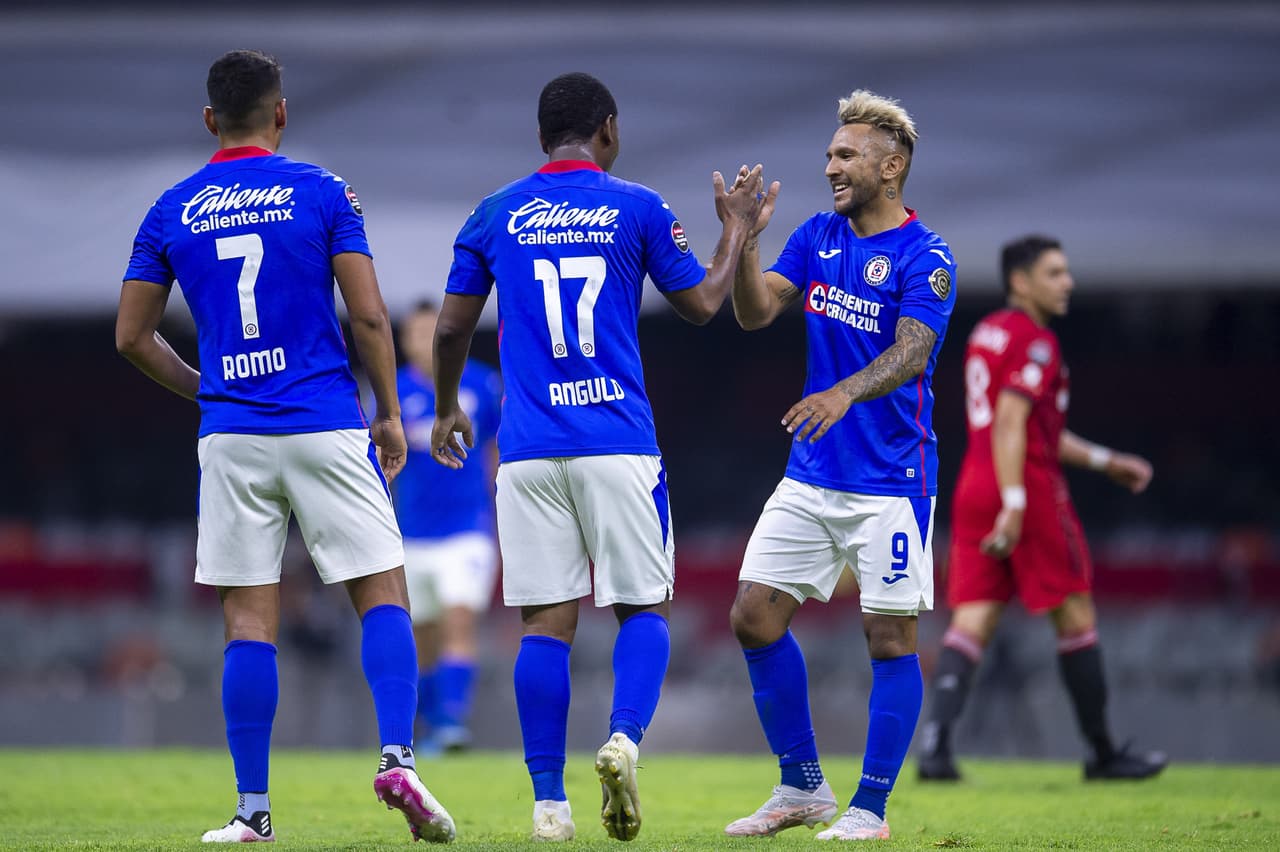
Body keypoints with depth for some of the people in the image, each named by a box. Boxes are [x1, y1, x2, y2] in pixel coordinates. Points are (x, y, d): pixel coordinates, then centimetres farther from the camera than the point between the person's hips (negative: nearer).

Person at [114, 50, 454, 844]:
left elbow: (132, 337, 9)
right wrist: (390, 414, 6)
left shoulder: (171, 212, 6)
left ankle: (253, 808, 2)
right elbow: (369, 316, -5)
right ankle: (398, 758, -15)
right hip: (325, 429, -2)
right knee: (383, 596, 4)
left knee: (249, 621, 4)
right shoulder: (323, 193, -1)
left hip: (231, 436, 2)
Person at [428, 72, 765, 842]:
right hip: (620, 444, -2)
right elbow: (703, 304, 10)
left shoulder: (497, 216, 8)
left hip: (529, 450, 2)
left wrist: (447, 408, 29)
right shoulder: (637, 209, 2)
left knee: (547, 621, 4)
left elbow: (452, 328, 12)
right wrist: (738, 229, 25)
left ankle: (549, 801, -1)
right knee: (645, 607, 8)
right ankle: (624, 736, -19)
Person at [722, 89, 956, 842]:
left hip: (890, 481, -7)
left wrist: (844, 393, -43)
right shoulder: (819, 237, 9)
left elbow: (911, 352, -26)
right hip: (812, 473, 7)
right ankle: (802, 787, 15)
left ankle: (871, 809, 6)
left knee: (891, 638, -3)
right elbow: (756, 311, 0)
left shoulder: (924, 258, -12)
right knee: (756, 616, 4)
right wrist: (744, 241, -16)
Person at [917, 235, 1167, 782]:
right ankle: (1103, 753, 13)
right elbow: (1009, 425, -21)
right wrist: (1014, 504, -26)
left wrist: (1105, 461, 32)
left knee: (972, 621, 0)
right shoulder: (1035, 342, -10)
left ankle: (935, 737, -19)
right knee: (1076, 616, 5)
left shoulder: (986, 333, 19)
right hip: (1031, 490, -8)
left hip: (974, 490, 8)